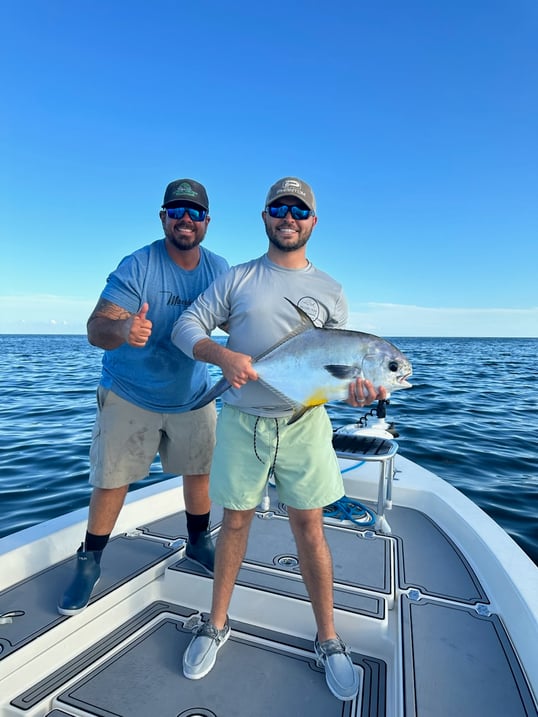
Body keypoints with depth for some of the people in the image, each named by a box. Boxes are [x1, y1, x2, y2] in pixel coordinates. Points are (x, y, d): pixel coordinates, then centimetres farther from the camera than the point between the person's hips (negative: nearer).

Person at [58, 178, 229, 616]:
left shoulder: (219, 269, -6)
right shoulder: (138, 267, -20)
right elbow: (96, 329, -28)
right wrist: (122, 330, -50)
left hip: (193, 395, 4)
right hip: (130, 396, -3)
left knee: (201, 470, 12)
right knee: (111, 481, 4)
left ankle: (199, 542, 37)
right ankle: (89, 563, 27)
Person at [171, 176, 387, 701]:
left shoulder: (329, 291, 9)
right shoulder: (236, 278, 6)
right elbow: (186, 327, 2)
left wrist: (354, 386, -15)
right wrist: (221, 355, -18)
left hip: (303, 422, 1)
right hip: (241, 420, 0)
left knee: (308, 526, 7)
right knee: (235, 520, 12)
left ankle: (327, 641, 27)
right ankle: (216, 624, 34)